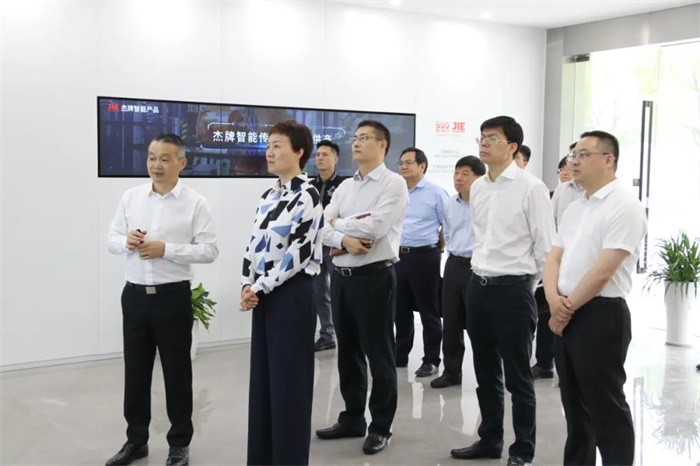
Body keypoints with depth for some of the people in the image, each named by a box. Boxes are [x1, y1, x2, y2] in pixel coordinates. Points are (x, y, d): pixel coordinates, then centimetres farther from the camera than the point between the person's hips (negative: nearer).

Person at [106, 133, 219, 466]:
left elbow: (209, 250, -11)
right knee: (135, 370, 13)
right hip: (134, 295, 4)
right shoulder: (131, 197, 6)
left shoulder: (195, 202, -6)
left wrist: (166, 249, -20)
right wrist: (126, 242, -13)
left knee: (176, 370, 8)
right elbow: (112, 239, 10)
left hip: (173, 297, -4)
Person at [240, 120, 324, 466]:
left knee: (288, 382, 0)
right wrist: (247, 285, -2)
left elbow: (299, 252, -17)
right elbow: (254, 244, 13)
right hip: (263, 296, 8)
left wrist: (260, 287, -12)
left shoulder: (307, 196, -11)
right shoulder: (267, 197, 13)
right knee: (261, 379, 13)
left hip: (292, 295, -8)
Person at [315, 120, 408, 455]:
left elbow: (375, 227, -19)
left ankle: (380, 427, 16)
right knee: (348, 352, 15)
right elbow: (323, 228, 5)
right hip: (341, 276, 7)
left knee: (378, 354, 3)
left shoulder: (393, 184, -6)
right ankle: (352, 419, 29)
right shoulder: (344, 187, 14)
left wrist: (339, 223, -4)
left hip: (374, 276, -7)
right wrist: (345, 239, -16)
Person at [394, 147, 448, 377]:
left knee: (428, 311, 2)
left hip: (424, 257, -6)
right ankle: (400, 355, 24)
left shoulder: (435, 193, -6)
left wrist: (436, 248, 0)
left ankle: (431, 360, 11)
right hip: (399, 256, 6)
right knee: (401, 310, 13)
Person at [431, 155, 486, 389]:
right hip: (454, 265, 7)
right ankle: (451, 372, 23)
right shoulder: (449, 204, 9)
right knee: (450, 322, 12)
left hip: (478, 267, -7)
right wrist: (453, 252, 14)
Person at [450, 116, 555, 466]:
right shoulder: (477, 188, 9)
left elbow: (546, 246, -8)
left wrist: (526, 287, 0)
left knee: (517, 377, 5)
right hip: (478, 286, 7)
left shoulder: (531, 188, -12)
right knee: (485, 373, 17)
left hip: (513, 290, -6)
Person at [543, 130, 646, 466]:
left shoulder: (624, 207, -13)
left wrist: (567, 308, -11)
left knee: (606, 408, 1)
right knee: (575, 404, 17)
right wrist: (554, 300, -7)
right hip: (567, 317, 8)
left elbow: (603, 271, -19)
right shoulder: (574, 209, 14)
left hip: (601, 316, -8)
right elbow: (554, 258, 12)